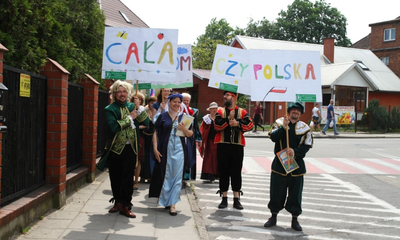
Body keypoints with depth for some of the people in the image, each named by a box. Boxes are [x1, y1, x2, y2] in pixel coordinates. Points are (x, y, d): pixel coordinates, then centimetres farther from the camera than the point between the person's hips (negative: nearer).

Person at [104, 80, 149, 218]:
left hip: (130, 149, 1)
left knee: (128, 177, -2)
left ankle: (125, 205, 4)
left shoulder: (132, 106, 7)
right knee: (115, 178, 10)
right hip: (115, 149, 0)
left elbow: (146, 122, -2)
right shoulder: (110, 109, -1)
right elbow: (113, 127, -18)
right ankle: (118, 202, 26)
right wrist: (130, 118, -12)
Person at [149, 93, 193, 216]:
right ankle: (166, 200, 20)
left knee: (177, 176, -2)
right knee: (165, 175, 3)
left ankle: (172, 203, 3)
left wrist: (184, 129, -12)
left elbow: (190, 134, 9)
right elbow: (156, 133, 2)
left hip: (179, 150, 1)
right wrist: (155, 149, -7)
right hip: (165, 150, -1)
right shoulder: (162, 116, 4)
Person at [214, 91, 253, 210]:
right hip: (223, 145, 0)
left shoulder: (242, 112, 7)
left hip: (237, 146, 0)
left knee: (236, 172, 5)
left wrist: (238, 123, -17)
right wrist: (228, 119, -13)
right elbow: (217, 125, -8)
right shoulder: (220, 111, 7)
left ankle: (236, 199, 13)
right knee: (223, 171, 4)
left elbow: (249, 125, -6)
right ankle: (224, 199, 12)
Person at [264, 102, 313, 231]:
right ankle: (273, 217, 22)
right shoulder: (279, 122, 3)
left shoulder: (304, 127, 4)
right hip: (279, 163, 0)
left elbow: (307, 146, -2)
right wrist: (284, 127, -21)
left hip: (296, 164, 1)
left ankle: (294, 219, 18)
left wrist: (295, 152, -17)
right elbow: (273, 137, -11)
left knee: (295, 192, 5)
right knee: (276, 190, 6)